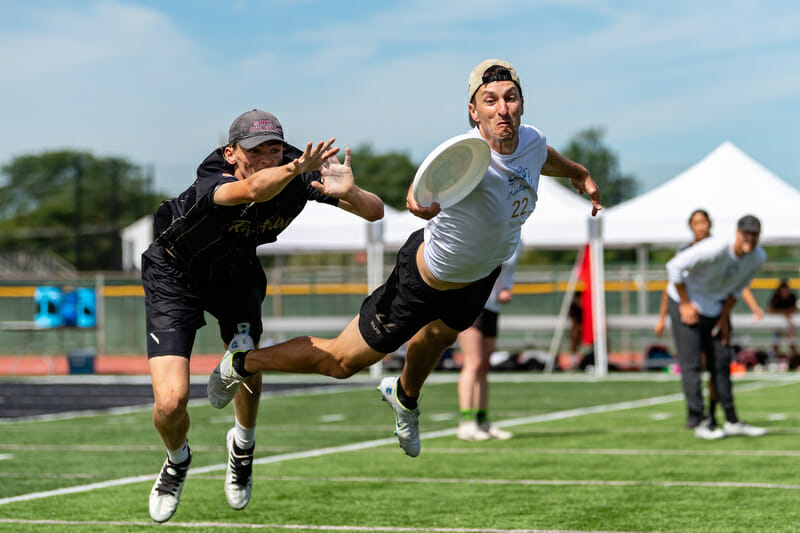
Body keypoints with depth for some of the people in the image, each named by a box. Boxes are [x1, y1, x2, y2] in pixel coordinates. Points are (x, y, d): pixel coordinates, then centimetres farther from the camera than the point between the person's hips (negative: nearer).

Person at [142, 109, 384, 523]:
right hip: (174, 275, -4)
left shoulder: (300, 177, -24)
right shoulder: (212, 182, -39)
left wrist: (348, 193, -46)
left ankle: (242, 446, 31)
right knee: (171, 402, -13)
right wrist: (294, 169, -82)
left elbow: (375, 212, -24)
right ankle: (177, 461, 24)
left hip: (236, 273, 5)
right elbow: (253, 190, -63)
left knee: (249, 372, -6)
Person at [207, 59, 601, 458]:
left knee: (440, 335, 35)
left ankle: (404, 397, 68)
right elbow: (419, 196, -53)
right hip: (423, 281, -7)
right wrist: (422, 200, -75)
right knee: (343, 361, 3)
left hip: (481, 275, 7)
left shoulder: (532, 141, -17)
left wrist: (578, 173, 25)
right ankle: (241, 363, 23)